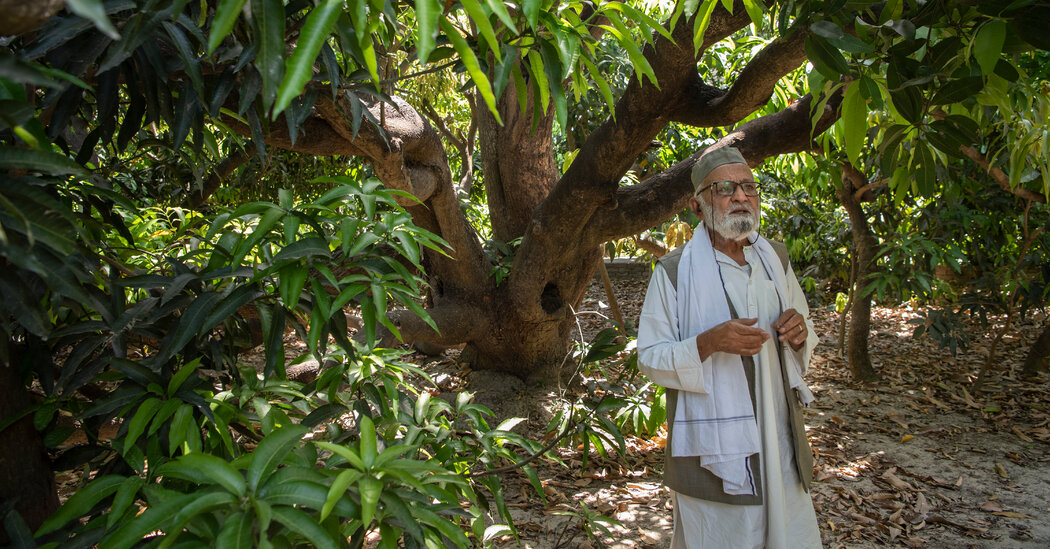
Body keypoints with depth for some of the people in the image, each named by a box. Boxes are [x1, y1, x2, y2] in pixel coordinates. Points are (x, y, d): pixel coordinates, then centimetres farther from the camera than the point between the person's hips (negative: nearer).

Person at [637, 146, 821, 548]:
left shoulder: (775, 258, 7)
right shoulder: (674, 271, -10)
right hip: (714, 449, -5)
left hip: (778, 438, 5)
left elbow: (804, 329, 18)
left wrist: (799, 333, -6)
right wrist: (709, 342, -26)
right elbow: (650, 358, -10)